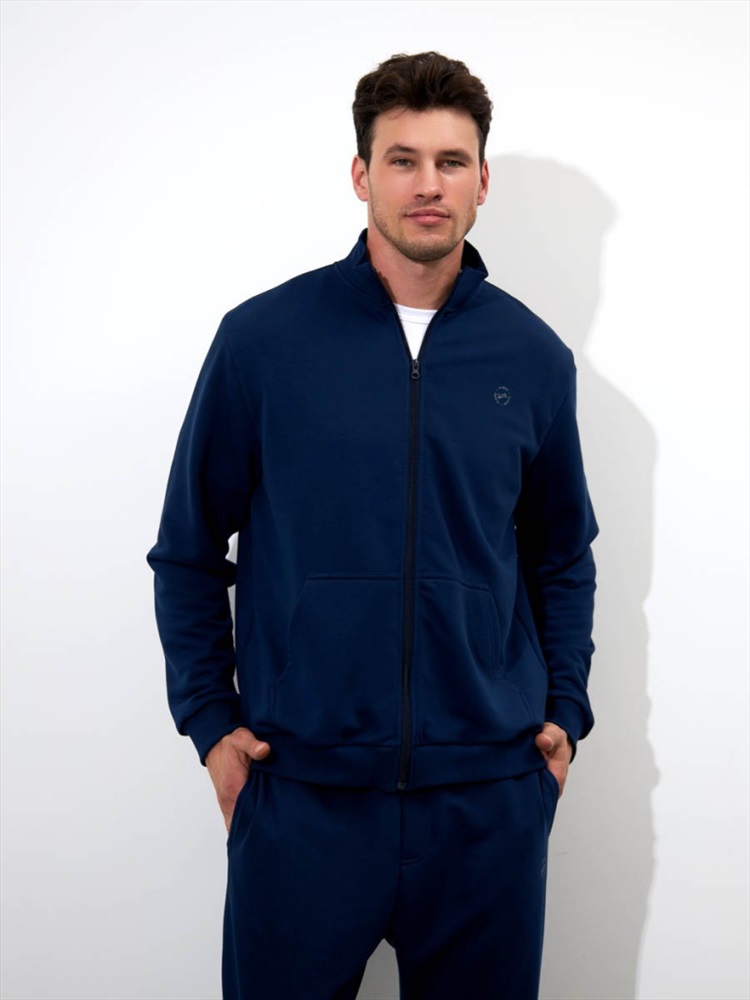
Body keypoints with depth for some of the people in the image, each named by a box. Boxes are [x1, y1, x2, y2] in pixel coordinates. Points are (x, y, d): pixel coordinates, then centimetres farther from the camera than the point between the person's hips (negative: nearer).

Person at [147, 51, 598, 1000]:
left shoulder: (533, 356, 3)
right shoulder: (263, 337, -3)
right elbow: (190, 550, 3)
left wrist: (564, 709, 5)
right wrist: (209, 721, -1)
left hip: (489, 790, 2)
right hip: (302, 787, -1)